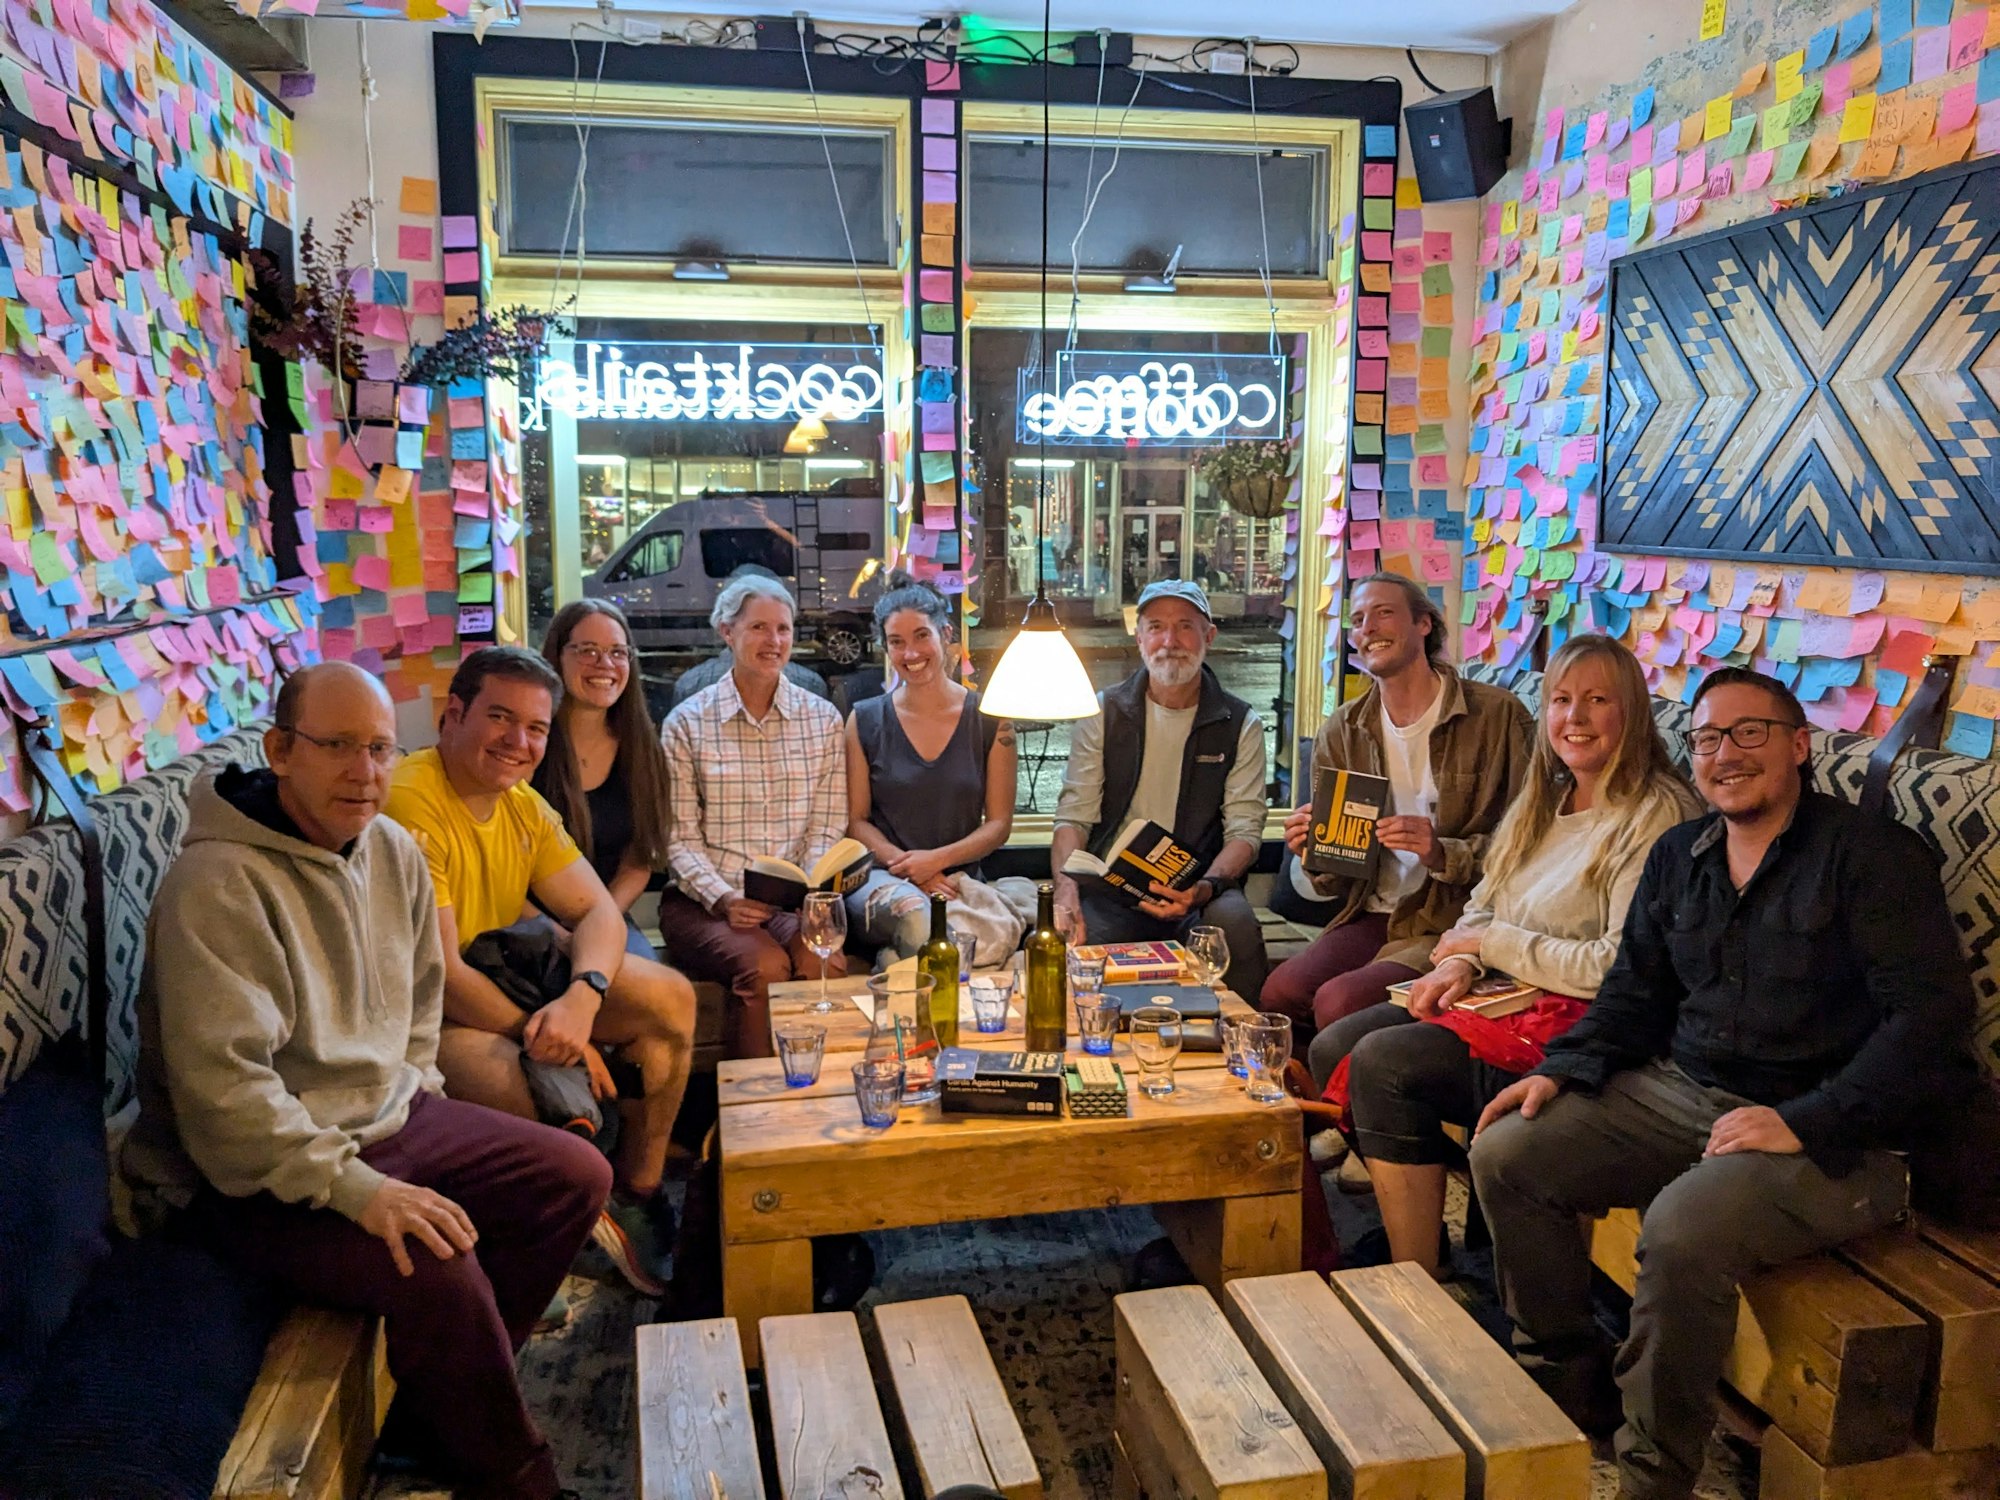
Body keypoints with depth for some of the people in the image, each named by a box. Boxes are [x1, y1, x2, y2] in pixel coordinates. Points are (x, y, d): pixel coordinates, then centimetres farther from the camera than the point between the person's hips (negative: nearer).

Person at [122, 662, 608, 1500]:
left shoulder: (393, 851, 3)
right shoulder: (218, 883, -22)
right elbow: (221, 1084, -27)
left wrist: (415, 1091, 9)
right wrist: (354, 1188, -28)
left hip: (385, 1119, 9)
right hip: (258, 1174, -8)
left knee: (577, 1176, 2)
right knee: (439, 1268, -29)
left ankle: (448, 1394, 14)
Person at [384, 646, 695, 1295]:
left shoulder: (524, 806, 3)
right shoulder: (408, 803, -25)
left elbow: (598, 910, -2)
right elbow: (440, 974, -27)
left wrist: (580, 999, -23)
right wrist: (548, 1039, -22)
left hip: (508, 976, 9)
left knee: (670, 998, -3)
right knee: (501, 1075, -38)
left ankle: (637, 1197, 11)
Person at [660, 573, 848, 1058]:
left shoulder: (822, 719, 10)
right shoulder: (687, 723, 3)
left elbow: (827, 826, 5)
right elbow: (680, 839, -1)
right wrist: (723, 899, -17)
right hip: (705, 903, -1)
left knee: (825, 962, -31)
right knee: (764, 967, -32)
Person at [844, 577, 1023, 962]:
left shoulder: (989, 719, 6)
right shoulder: (866, 721, 7)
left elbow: (999, 823, 6)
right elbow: (856, 820, 6)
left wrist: (937, 860, -11)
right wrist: (909, 867, -11)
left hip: (958, 878, 2)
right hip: (881, 876, -2)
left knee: (998, 935, -35)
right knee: (917, 916, -41)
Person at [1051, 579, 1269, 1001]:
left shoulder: (1240, 724, 6)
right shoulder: (1103, 713, 7)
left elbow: (1245, 830, 0)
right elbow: (1073, 817, 1)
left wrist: (1206, 887, -22)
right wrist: (1066, 891, -19)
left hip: (1197, 890, 0)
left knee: (1234, 921, -33)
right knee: (1071, 941, -32)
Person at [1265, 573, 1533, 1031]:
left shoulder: (1498, 715, -3)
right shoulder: (1341, 733, 10)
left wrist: (1444, 854, -22)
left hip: (1453, 920, -4)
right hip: (1371, 918, 4)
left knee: (1339, 1001, -27)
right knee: (1280, 992, -24)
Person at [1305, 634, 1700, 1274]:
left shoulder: (1654, 816, -13)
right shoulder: (1545, 800, 15)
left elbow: (1619, 968, -19)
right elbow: (1482, 903, 19)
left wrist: (1493, 942, -10)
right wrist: (1460, 962, -4)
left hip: (1578, 1025, -9)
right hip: (1508, 1000, 9)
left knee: (1383, 1062, -24)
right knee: (1332, 1048, -7)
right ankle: (1414, 1238, 4)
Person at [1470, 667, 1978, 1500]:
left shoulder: (1870, 854, -9)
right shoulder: (1678, 855, 11)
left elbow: (1931, 1011, -17)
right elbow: (1635, 991, 16)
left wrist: (1804, 1122, -24)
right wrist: (1562, 1070, -1)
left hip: (1829, 1133, -7)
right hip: (1680, 1092, 7)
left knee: (1684, 1226, -34)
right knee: (1507, 1155, -8)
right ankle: (1570, 1390, 9)